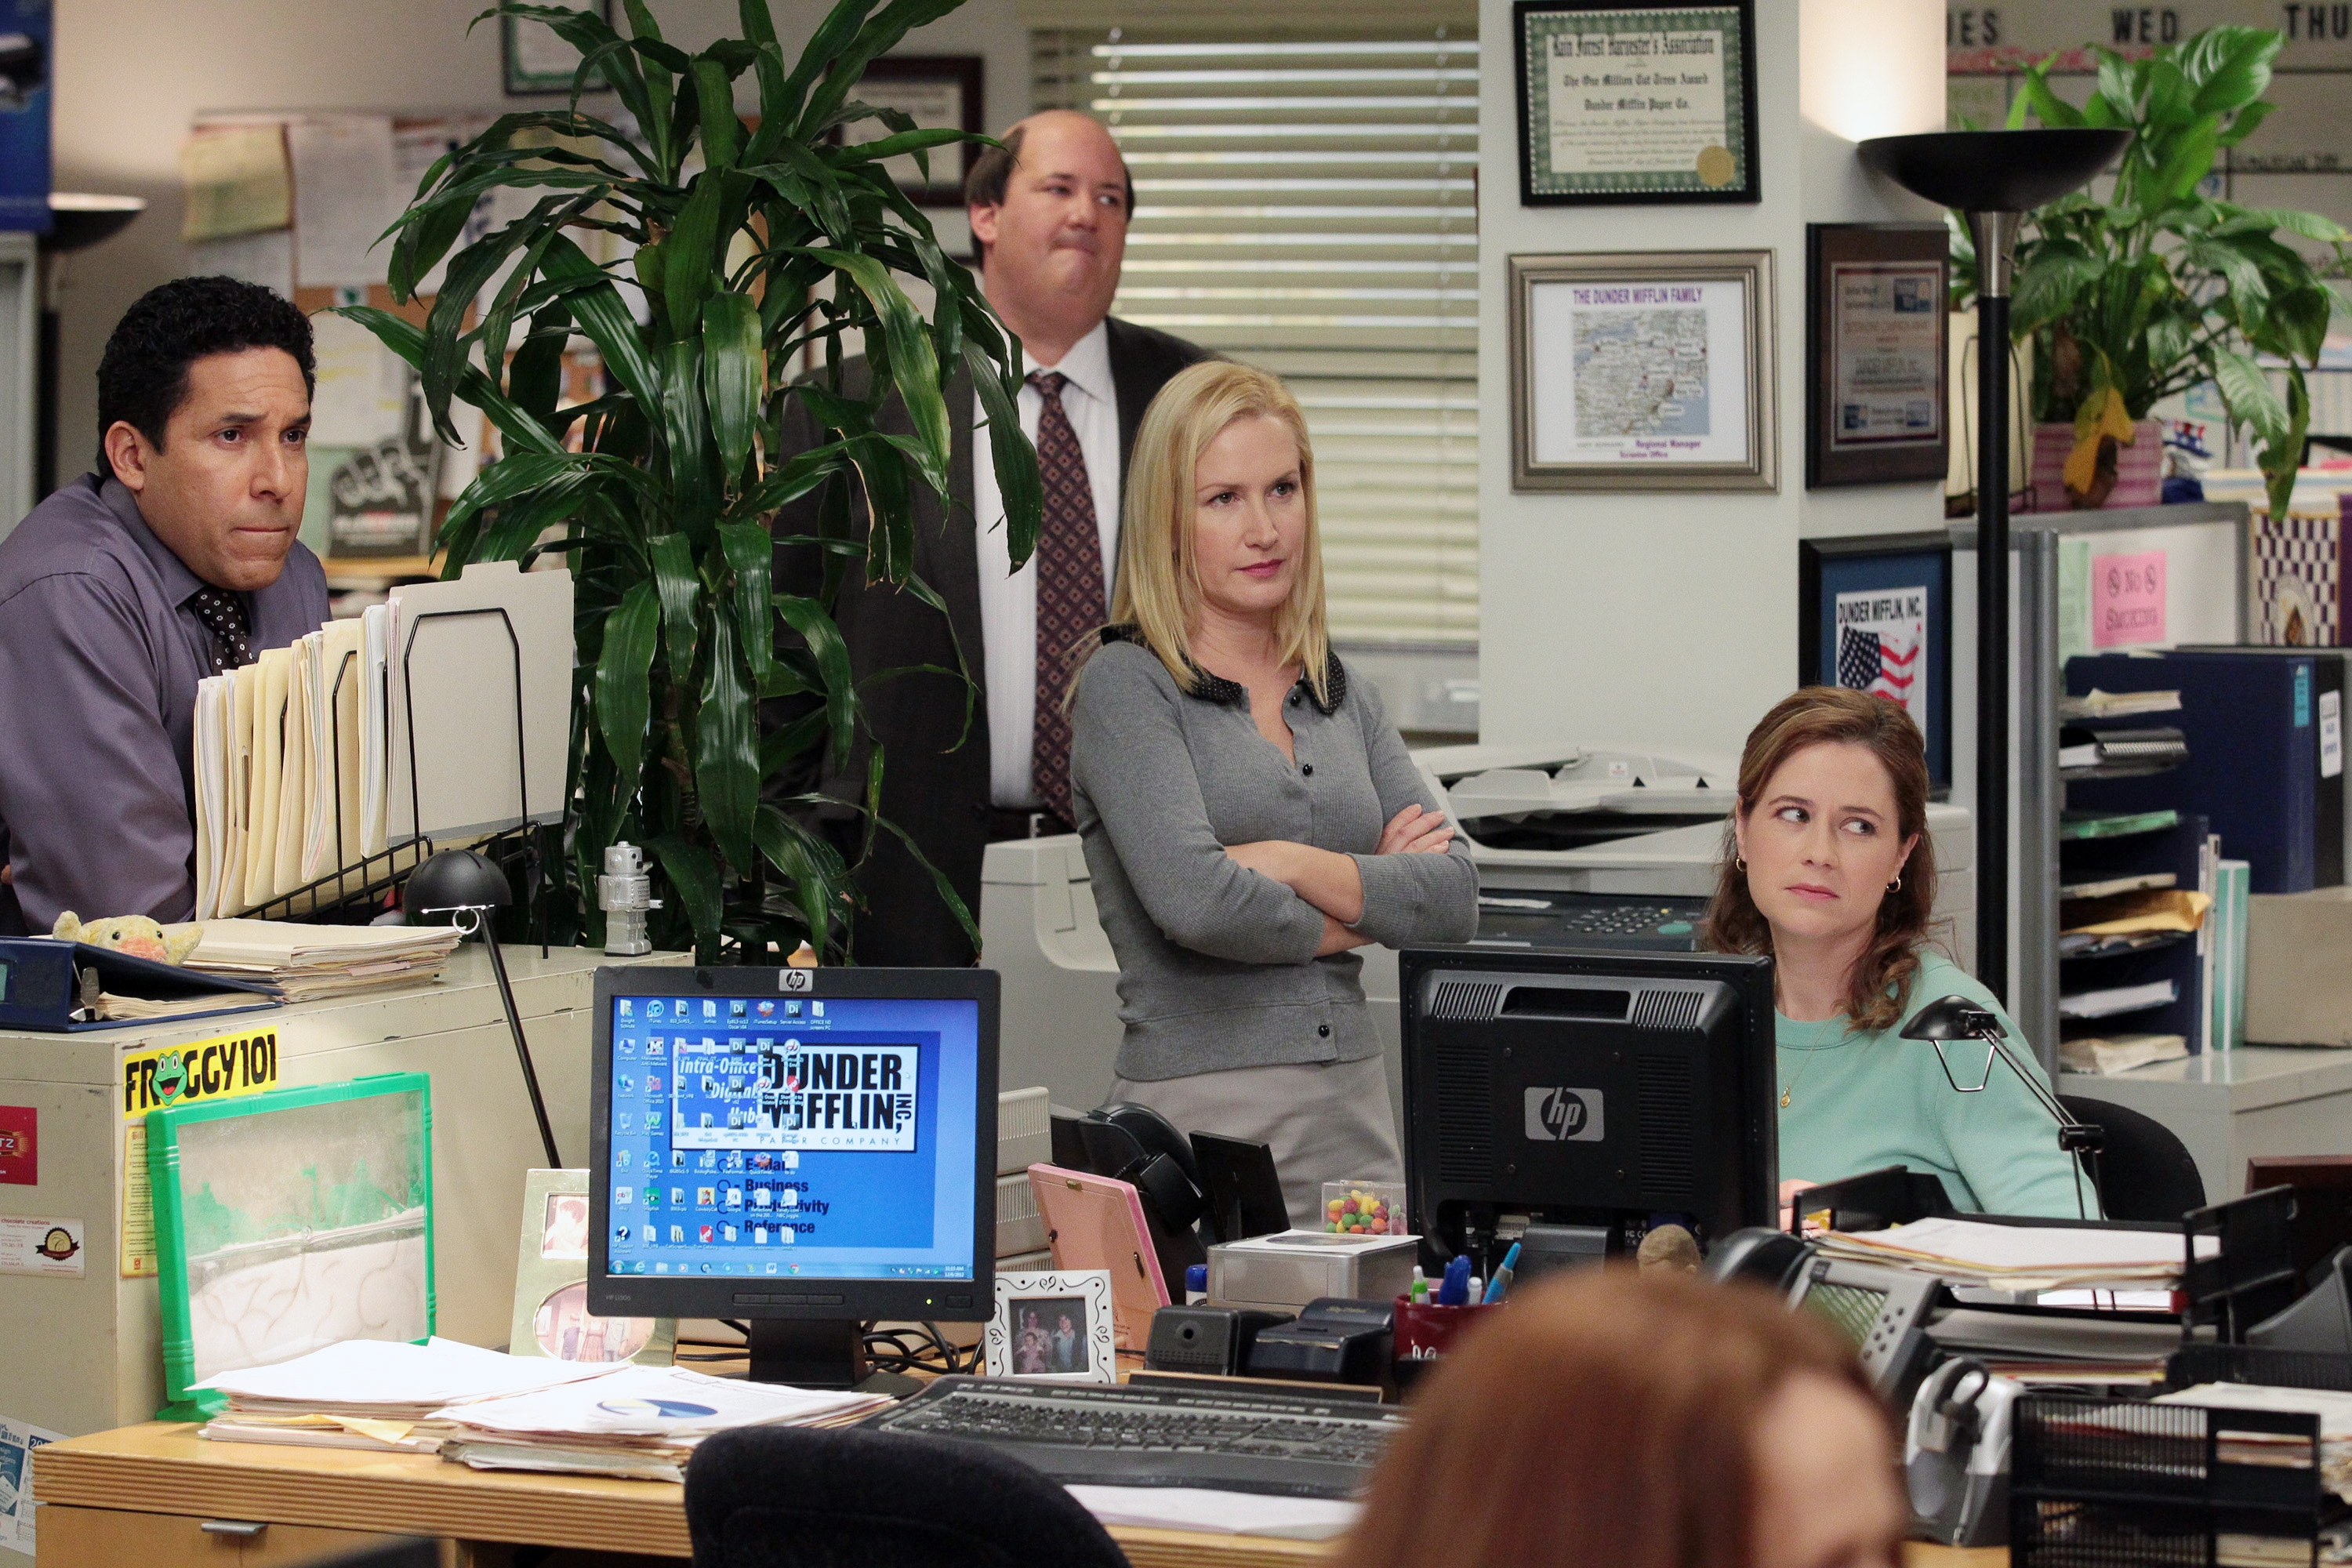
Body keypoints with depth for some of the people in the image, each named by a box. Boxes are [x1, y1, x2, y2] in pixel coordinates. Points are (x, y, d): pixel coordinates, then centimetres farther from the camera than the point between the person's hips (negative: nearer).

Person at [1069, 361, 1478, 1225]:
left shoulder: (1347, 700, 15)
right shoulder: (1126, 686, -3)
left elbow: (1454, 901, 5)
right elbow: (1192, 901, -17)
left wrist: (1294, 864, -9)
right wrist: (1365, 909, -1)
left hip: (1357, 1115, 5)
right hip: (1197, 1117, -5)